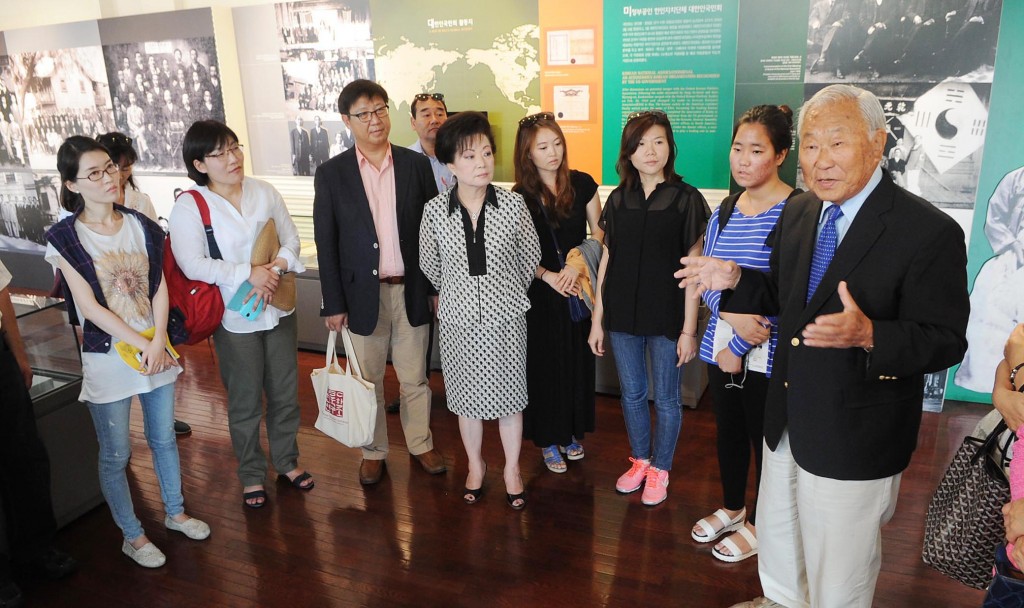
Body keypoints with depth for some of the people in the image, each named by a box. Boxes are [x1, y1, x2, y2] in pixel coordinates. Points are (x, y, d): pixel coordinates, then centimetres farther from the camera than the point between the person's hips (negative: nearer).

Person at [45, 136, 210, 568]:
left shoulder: (140, 226, 2)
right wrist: (142, 344, -16)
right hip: (107, 357, -4)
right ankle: (132, 535, 27)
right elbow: (89, 307, -14)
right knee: (115, 454, 8)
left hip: (156, 349, 4)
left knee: (163, 438, 17)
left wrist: (159, 342, -12)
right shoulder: (65, 237, -10)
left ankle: (175, 512, 37)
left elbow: (159, 288, 1)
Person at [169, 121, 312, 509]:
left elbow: (291, 238, 4)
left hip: (279, 309, 4)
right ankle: (252, 475, 30)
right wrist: (248, 273, -22)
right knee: (245, 402, 10)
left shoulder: (264, 192, 2)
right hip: (234, 319, -3)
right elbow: (192, 264, -18)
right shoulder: (189, 207, -9)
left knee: (286, 392, 15)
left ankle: (287, 462, 36)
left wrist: (277, 269, -16)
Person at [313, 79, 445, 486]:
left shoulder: (416, 164, 0)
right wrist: (334, 303, -5)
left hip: (411, 289, 1)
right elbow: (326, 244, -2)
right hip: (363, 292, 0)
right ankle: (373, 451, 32)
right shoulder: (331, 174, -3)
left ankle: (420, 443, 33)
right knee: (368, 380, 13)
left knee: (415, 377, 14)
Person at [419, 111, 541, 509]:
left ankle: (512, 468, 34)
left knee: (508, 394, 12)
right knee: (467, 395, 16)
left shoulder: (513, 205, -11)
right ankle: (475, 465, 39)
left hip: (505, 316, 0)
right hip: (458, 319, 1)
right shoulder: (435, 211, -9)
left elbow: (530, 256, 5)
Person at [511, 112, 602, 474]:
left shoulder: (582, 184, -2)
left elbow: (598, 233, 3)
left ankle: (572, 432, 30)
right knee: (544, 363, 6)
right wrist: (549, 276, -16)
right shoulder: (520, 196, -5)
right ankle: (548, 440, 22)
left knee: (577, 360, 11)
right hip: (539, 292, -2)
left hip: (577, 289, 2)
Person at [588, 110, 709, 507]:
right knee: (632, 394, 16)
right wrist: (597, 320, 5)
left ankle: (659, 469, 30)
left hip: (666, 316, -3)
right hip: (622, 315, 3)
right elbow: (607, 261, 6)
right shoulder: (618, 199, 4)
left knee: (666, 398, 10)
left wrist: (689, 329, -9)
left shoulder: (686, 199, -6)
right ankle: (639, 460, 36)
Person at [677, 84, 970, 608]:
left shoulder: (929, 232, -20)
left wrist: (869, 335, -38)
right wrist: (735, 280, -6)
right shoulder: (797, 213, 1)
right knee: (777, 535, 29)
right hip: (787, 421, 7)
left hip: (855, 439, -6)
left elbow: (945, 342, -20)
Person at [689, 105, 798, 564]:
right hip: (721, 344, 6)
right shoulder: (725, 210, 6)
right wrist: (732, 314, -16)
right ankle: (732, 509, 43)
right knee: (728, 431, 20)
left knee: (765, 439, 11)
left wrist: (739, 347, -14)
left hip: (768, 353, -6)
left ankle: (759, 525, 33)